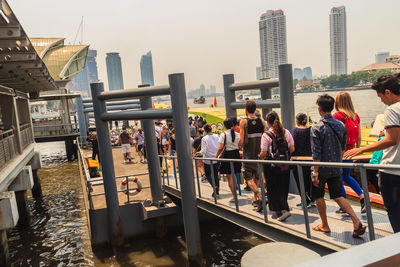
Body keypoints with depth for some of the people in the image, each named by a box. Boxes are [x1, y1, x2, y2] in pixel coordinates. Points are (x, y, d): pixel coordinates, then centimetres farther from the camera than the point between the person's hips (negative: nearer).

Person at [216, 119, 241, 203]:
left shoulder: (223, 135, -10)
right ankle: (235, 189, 27)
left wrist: (217, 156, -1)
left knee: (229, 176, 2)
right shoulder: (237, 134, 1)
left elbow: (220, 148, -13)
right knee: (234, 175, 21)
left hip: (227, 155, -4)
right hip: (236, 154, 5)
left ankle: (234, 196, 2)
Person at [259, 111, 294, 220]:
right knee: (283, 189, 17)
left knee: (274, 190, 7)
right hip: (285, 165, 5)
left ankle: (283, 210, -5)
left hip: (272, 166, -5)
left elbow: (263, 153, -13)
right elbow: (292, 149, 4)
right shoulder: (286, 132, 1)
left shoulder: (266, 135, -12)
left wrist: (259, 158, 7)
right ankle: (279, 209, 29)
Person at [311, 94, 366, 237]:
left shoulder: (317, 128, -17)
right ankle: (356, 221, 3)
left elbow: (316, 154, -18)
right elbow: (343, 148, 10)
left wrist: (315, 172, -14)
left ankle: (324, 225, 23)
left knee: (318, 196, 13)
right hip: (336, 168, 6)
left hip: (322, 169, -5)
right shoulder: (341, 125, 2)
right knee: (337, 195, 16)